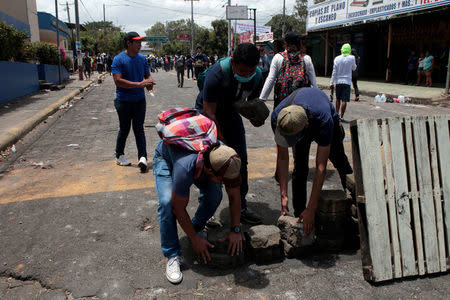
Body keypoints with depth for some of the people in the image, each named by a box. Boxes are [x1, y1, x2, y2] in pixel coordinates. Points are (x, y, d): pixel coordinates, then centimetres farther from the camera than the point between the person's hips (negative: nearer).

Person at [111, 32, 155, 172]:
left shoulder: (142, 58, 7)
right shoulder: (118, 59, -10)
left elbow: (147, 76, 16)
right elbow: (118, 81, -20)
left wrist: (149, 82, -10)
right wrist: (139, 84, -27)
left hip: (140, 99, 4)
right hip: (124, 101, -3)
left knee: (139, 129, 0)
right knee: (124, 129, 8)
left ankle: (142, 157, -5)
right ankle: (119, 155, 26)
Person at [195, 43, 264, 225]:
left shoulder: (257, 77, -17)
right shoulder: (216, 74, -34)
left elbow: (252, 102, 3)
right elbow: (209, 113, -30)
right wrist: (222, 142, -30)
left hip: (230, 114, 5)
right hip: (206, 114, -5)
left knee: (240, 161, 2)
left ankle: (240, 207, 14)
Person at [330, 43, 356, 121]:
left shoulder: (337, 58, -1)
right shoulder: (352, 58, -6)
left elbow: (334, 72, -1)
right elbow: (354, 68, 11)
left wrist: (331, 83, 3)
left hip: (338, 81, 3)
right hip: (347, 81, -3)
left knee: (338, 99, 17)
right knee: (344, 100, -4)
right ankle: (341, 117, -6)